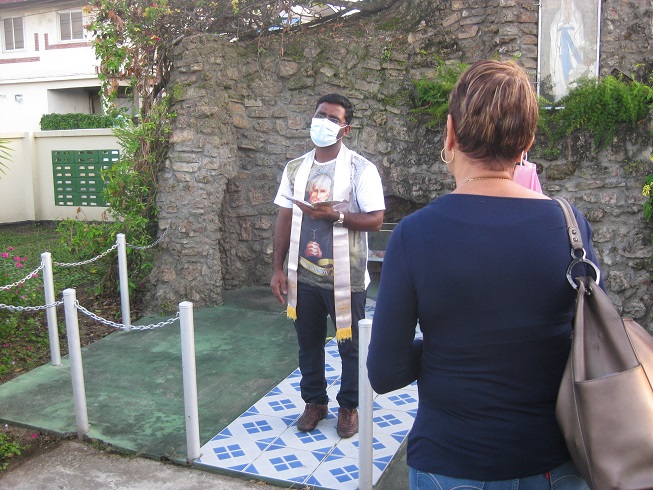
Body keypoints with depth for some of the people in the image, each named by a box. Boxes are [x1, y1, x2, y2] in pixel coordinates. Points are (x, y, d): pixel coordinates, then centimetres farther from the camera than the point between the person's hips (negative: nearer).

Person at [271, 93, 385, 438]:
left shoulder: (361, 169, -8)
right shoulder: (295, 169, 6)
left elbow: (375, 219, -12)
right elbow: (284, 219, 8)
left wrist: (337, 216, -26)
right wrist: (278, 268, 5)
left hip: (345, 277, -4)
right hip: (304, 276, 4)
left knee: (350, 346, 10)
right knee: (308, 343, 16)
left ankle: (349, 406, 31)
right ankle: (314, 401, 36)